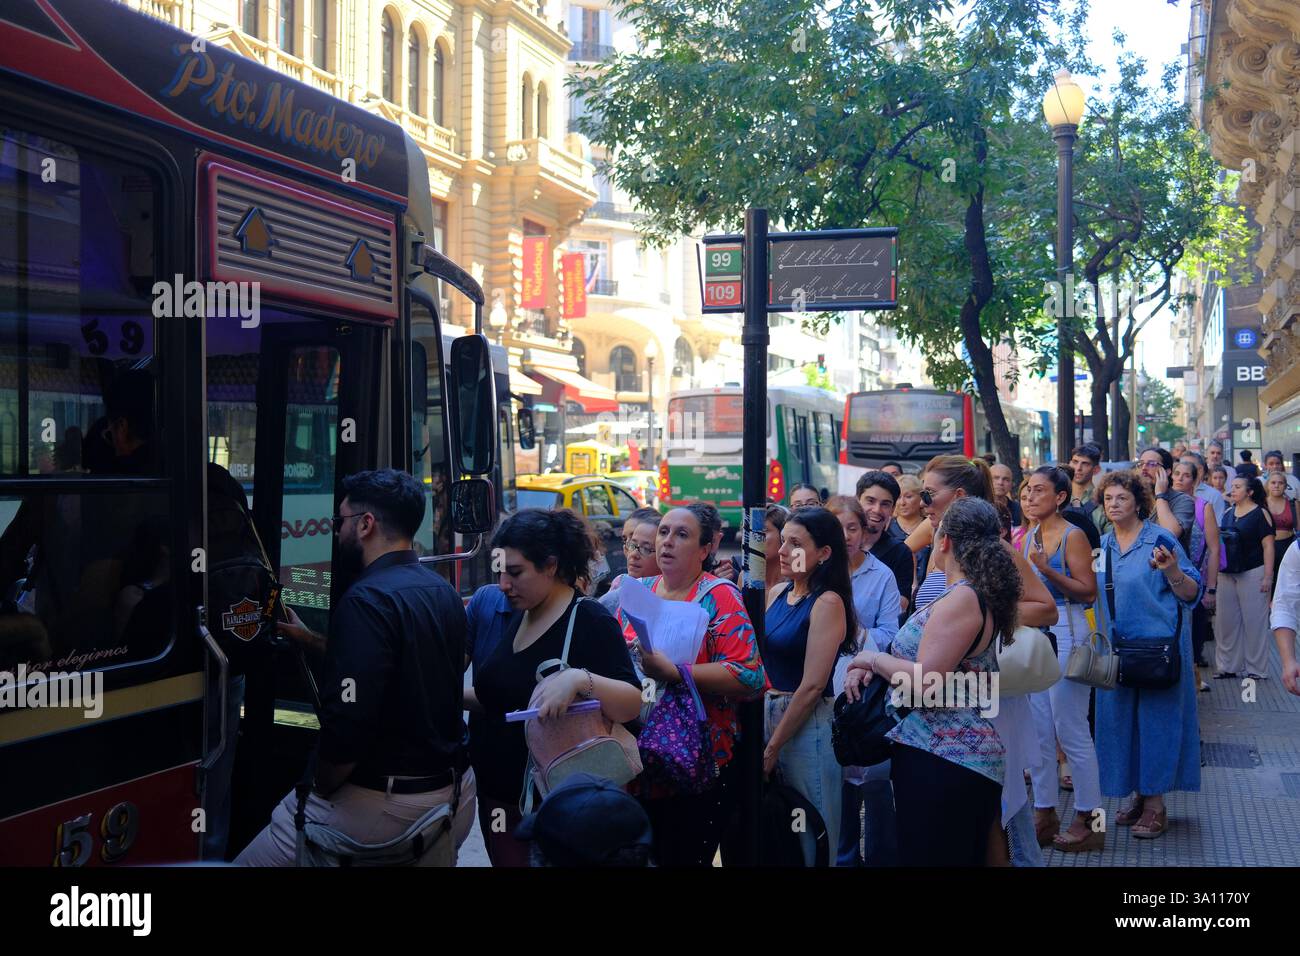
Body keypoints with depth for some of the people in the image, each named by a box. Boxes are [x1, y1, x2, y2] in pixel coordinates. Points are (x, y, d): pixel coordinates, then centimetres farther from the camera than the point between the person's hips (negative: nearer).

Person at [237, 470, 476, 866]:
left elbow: (347, 725, -27)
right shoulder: (444, 592, 9)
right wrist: (311, 639, 28)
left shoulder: (368, 600, -19)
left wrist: (320, 792, -9)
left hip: (386, 804, -9)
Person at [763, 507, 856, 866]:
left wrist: (772, 749, -13)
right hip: (766, 713, 7)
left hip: (807, 725, -7)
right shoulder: (777, 593, 7)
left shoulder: (828, 603, -13)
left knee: (808, 834, 4)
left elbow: (812, 686, -17)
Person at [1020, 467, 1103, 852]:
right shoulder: (1027, 537, 12)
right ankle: (1044, 813, 20)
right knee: (1038, 730, 11)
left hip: (1065, 632, -8)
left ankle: (1088, 820, 8)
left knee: (1071, 730, -3)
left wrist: (1047, 570, -23)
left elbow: (1088, 592, -16)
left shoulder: (1073, 536, -9)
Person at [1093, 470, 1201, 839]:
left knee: (1155, 719, -1)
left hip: (1157, 646, -6)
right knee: (1120, 718, 9)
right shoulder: (1103, 546, 8)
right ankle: (1135, 793, 24)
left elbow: (1191, 593, -11)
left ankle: (1155, 803, 8)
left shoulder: (1160, 540, -9)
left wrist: (1172, 571, -29)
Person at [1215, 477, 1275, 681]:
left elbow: (1268, 545, -10)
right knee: (1226, 621, 7)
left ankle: (1254, 668, 7)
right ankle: (1228, 666, 17)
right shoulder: (1227, 513, 11)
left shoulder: (1260, 513, -6)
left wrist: (1268, 576, -15)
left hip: (1252, 573, -6)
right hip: (1227, 573, 6)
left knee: (1254, 620, -1)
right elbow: (1218, 541, 21)